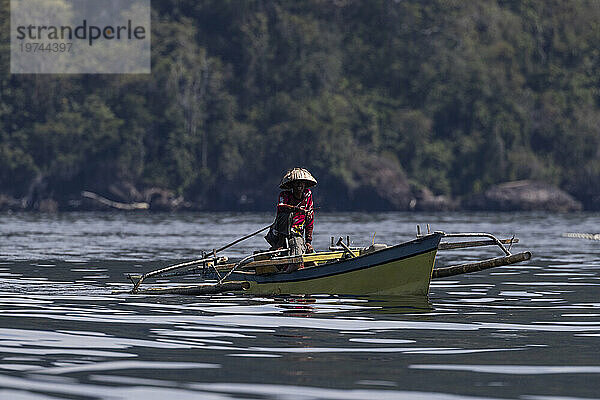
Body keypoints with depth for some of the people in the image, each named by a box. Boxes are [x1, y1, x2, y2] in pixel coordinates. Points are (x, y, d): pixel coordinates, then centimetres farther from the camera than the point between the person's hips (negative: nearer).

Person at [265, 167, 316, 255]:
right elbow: (280, 206, -26)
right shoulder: (285, 195, -2)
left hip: (297, 234, 1)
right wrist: (296, 208, -43)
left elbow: (310, 221, 9)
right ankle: (280, 243, -26)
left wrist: (308, 241, 4)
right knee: (288, 214, -32)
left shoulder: (308, 195, 8)